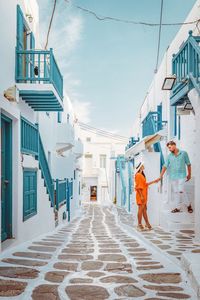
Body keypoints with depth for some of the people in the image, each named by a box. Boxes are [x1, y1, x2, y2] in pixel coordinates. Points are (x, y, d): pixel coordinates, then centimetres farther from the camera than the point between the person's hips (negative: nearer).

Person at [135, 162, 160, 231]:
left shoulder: (142, 175, 16)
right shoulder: (138, 175, -13)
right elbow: (138, 186, -17)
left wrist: (154, 181, 23)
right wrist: (141, 196, -20)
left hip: (144, 195, 9)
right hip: (141, 195, -9)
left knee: (144, 209, 12)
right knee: (141, 209, -5)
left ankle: (147, 224, 17)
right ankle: (139, 225, 1)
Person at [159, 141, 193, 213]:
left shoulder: (184, 153, -1)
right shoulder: (169, 156, 5)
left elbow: (188, 164, 5)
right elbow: (165, 166, 3)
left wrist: (189, 174, 7)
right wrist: (161, 176, -2)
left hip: (181, 176, -4)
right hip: (173, 177, 4)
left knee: (181, 190, -13)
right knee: (175, 192, 6)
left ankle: (188, 205, 7)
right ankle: (177, 207, 15)